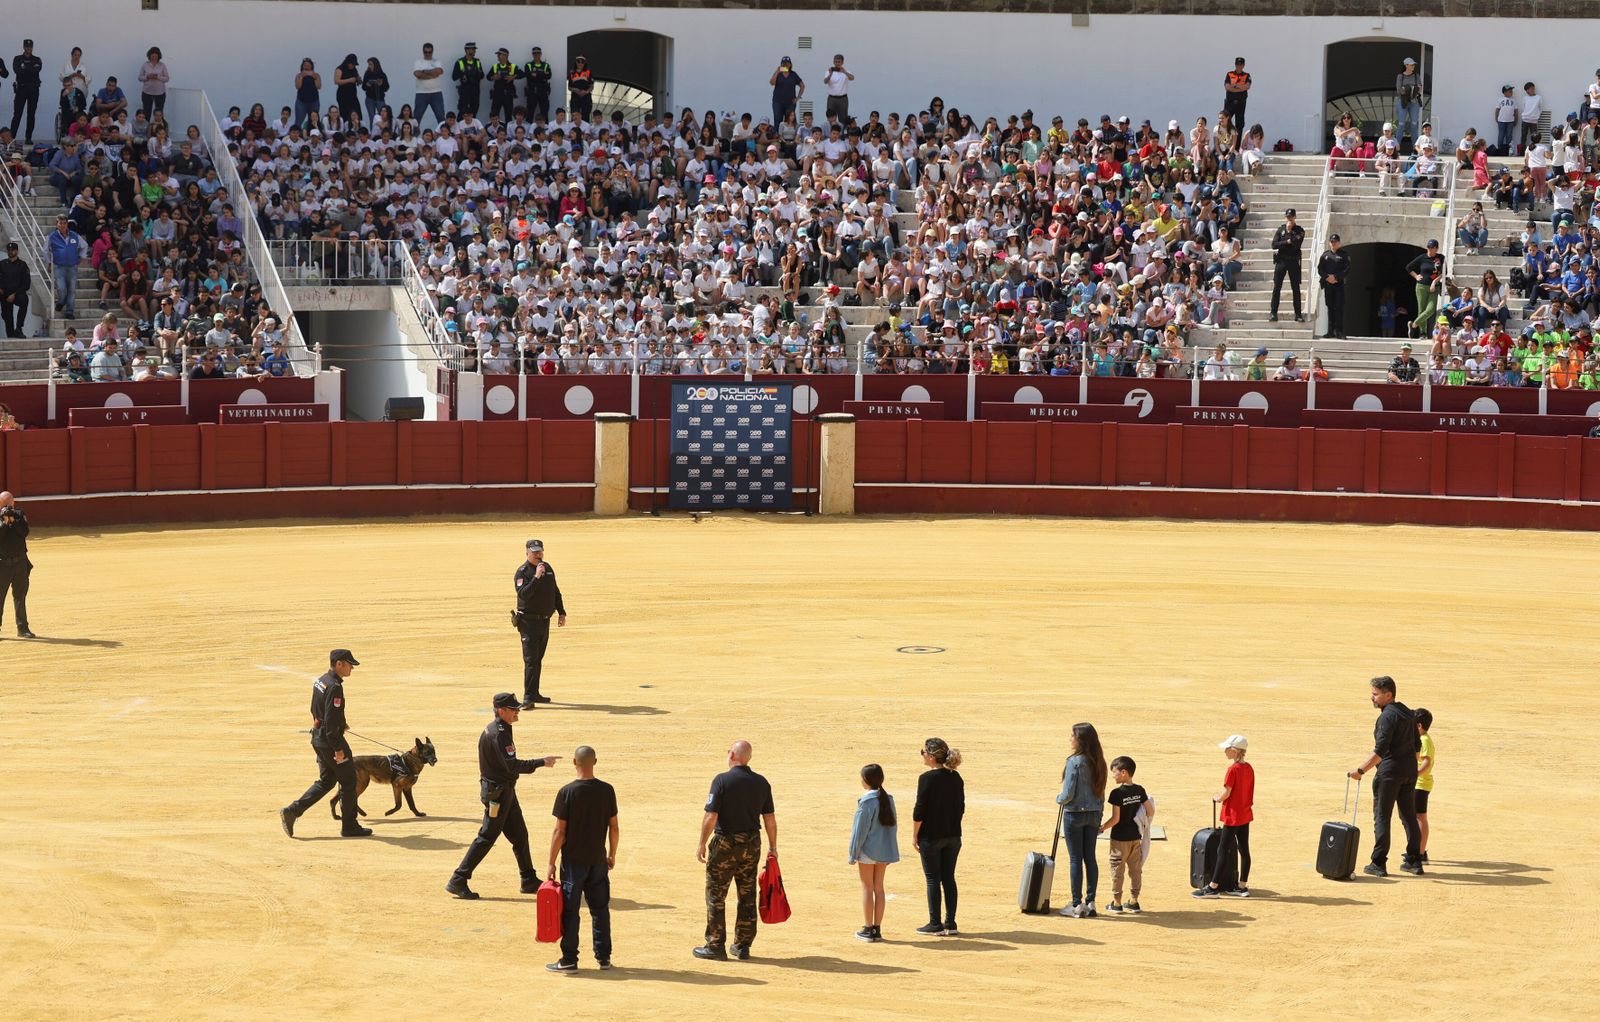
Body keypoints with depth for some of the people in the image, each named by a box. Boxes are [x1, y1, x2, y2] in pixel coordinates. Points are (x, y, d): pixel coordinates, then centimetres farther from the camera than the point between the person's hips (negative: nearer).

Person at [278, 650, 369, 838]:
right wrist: (338, 748, -22)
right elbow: (331, 720, -25)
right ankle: (350, 826, 12)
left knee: (325, 781, 16)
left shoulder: (320, 682, 9)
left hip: (318, 737, 9)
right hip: (330, 740, -9)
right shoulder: (334, 687, -21)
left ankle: (292, 811, 6)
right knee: (348, 781, 5)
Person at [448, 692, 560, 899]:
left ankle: (529, 881, 23)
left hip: (506, 790, 10)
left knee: (520, 835, 14)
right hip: (497, 793, -10)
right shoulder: (497, 734, -22)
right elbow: (512, 765, -30)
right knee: (487, 837, -6)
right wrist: (541, 762, -28)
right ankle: (458, 881, -2)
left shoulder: (500, 729, 11)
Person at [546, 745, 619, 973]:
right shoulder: (607, 791, -3)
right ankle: (603, 957, 18)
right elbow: (614, 828, 3)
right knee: (600, 909, 13)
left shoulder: (567, 792, -13)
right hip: (598, 860, 3)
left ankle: (569, 960, 4)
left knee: (569, 911, 3)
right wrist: (612, 855, 16)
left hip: (573, 861, -3)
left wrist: (551, 863, -4)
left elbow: (559, 831, -11)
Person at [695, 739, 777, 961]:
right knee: (747, 897, 12)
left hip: (725, 844, -5)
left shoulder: (722, 780, -12)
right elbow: (770, 818, 4)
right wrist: (772, 847, 13)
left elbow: (711, 816, -15)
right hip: (752, 844, 5)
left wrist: (702, 844, -7)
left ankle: (716, 945, 4)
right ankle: (742, 946, 15)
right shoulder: (761, 783, 2)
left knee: (716, 895, 4)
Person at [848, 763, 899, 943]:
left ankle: (869, 929, 6)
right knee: (879, 888, 11)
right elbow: (892, 826, 9)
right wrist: (890, 851, 16)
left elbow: (860, 830, -14)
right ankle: (877, 929, 13)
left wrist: (853, 854, -6)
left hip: (868, 850, -6)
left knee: (867, 887, 4)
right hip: (885, 850, 6)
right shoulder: (888, 799, 3)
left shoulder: (866, 802, -16)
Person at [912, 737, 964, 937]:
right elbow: (961, 808, 9)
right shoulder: (956, 778, 4)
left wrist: (915, 835, -5)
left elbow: (919, 810, -14)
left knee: (932, 879, 2)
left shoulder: (927, 778, -14)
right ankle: (950, 924, 12)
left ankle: (935, 925, 4)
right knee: (948, 878, 11)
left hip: (931, 836, -6)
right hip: (953, 836, 6)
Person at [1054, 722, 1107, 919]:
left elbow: (1068, 794, -16)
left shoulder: (1075, 761, -16)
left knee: (1076, 859, 0)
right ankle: (1090, 903, 12)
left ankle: (1077, 905, 3)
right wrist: (1099, 810, 16)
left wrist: (1059, 799, 4)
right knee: (1090, 858, 10)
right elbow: (1100, 790, 9)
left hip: (1075, 813, -6)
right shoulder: (1098, 762, 4)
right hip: (1094, 813, 6)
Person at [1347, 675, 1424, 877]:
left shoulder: (1388, 716, -15)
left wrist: (1361, 770, -22)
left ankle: (1379, 864, -2)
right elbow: (1417, 746, 18)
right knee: (1409, 816, 13)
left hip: (1389, 771, -8)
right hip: (1409, 773, 8)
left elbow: (1380, 750, -23)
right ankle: (1414, 861, 16)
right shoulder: (1409, 714, 13)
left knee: (1382, 817, -2)